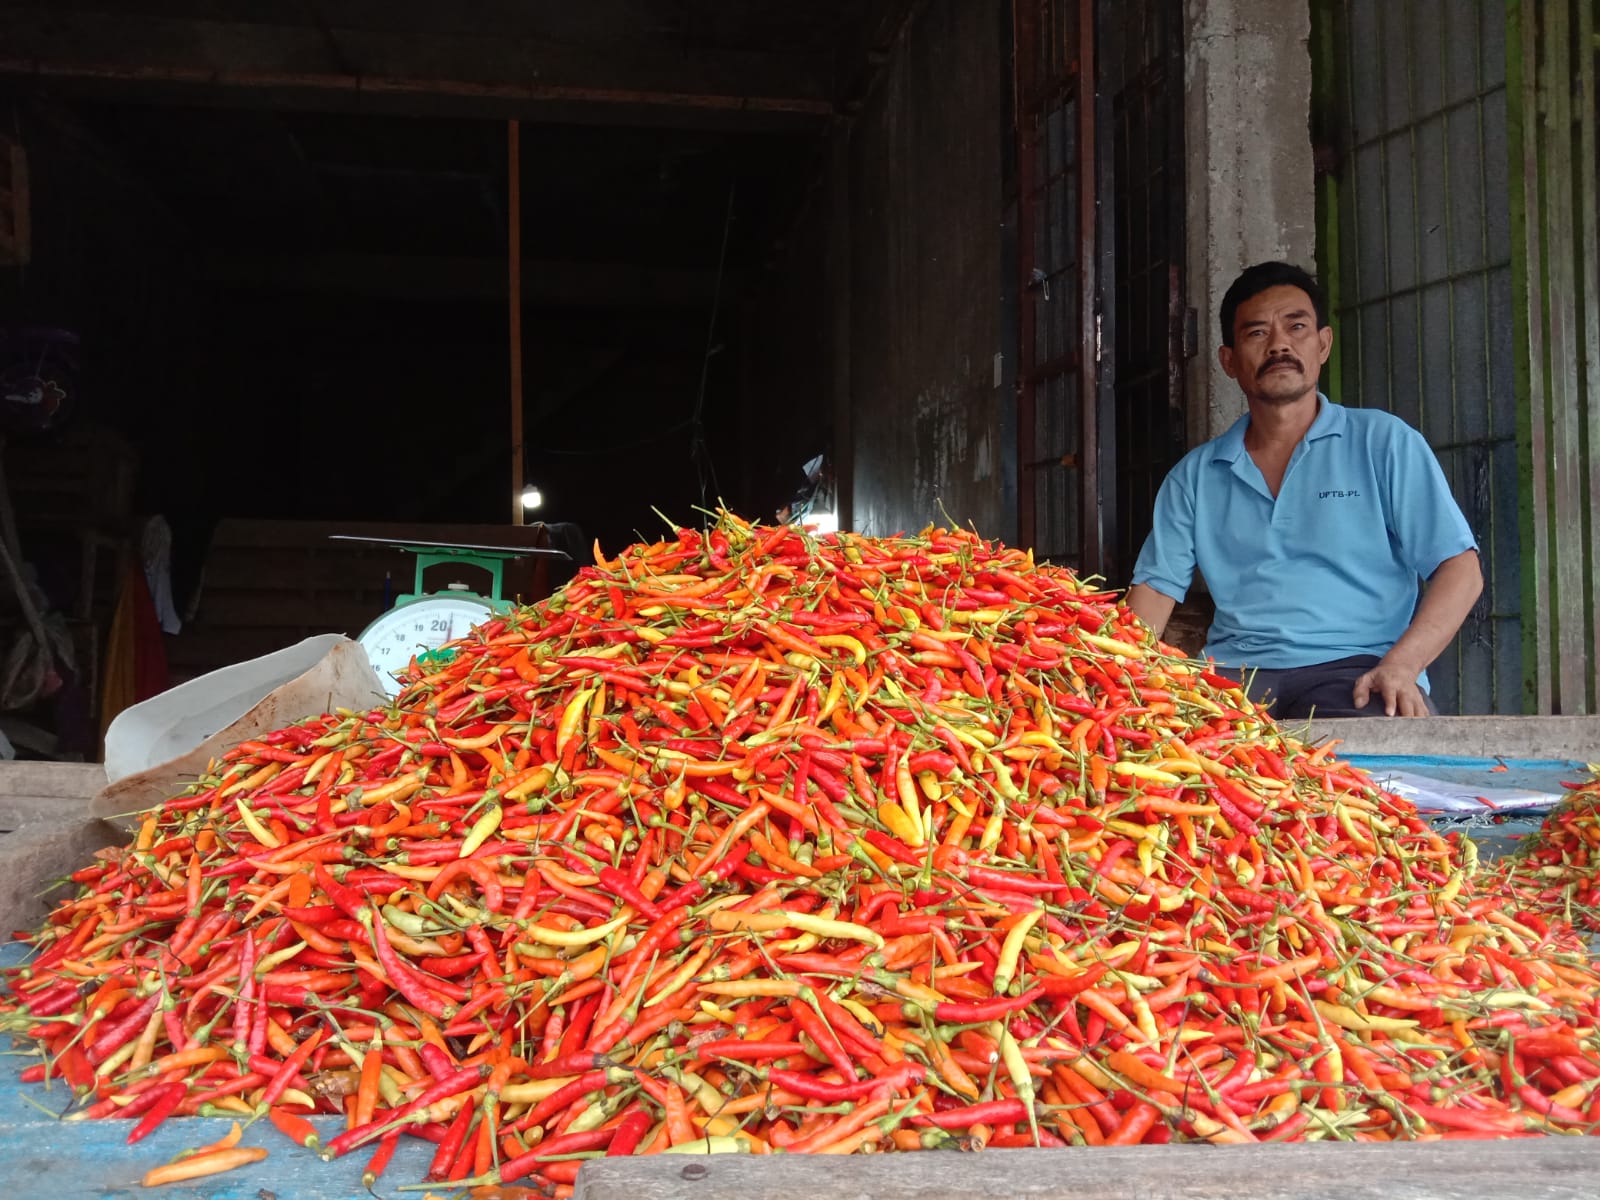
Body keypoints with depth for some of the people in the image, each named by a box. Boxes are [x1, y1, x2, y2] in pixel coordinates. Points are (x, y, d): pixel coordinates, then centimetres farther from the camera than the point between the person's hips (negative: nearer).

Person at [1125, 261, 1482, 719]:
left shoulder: (1384, 442, 8)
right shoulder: (1195, 475, 17)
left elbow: (1460, 568, 1)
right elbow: (1156, 586, 13)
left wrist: (1400, 666, -16)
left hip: (1354, 666, -1)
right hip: (1234, 669, 1)